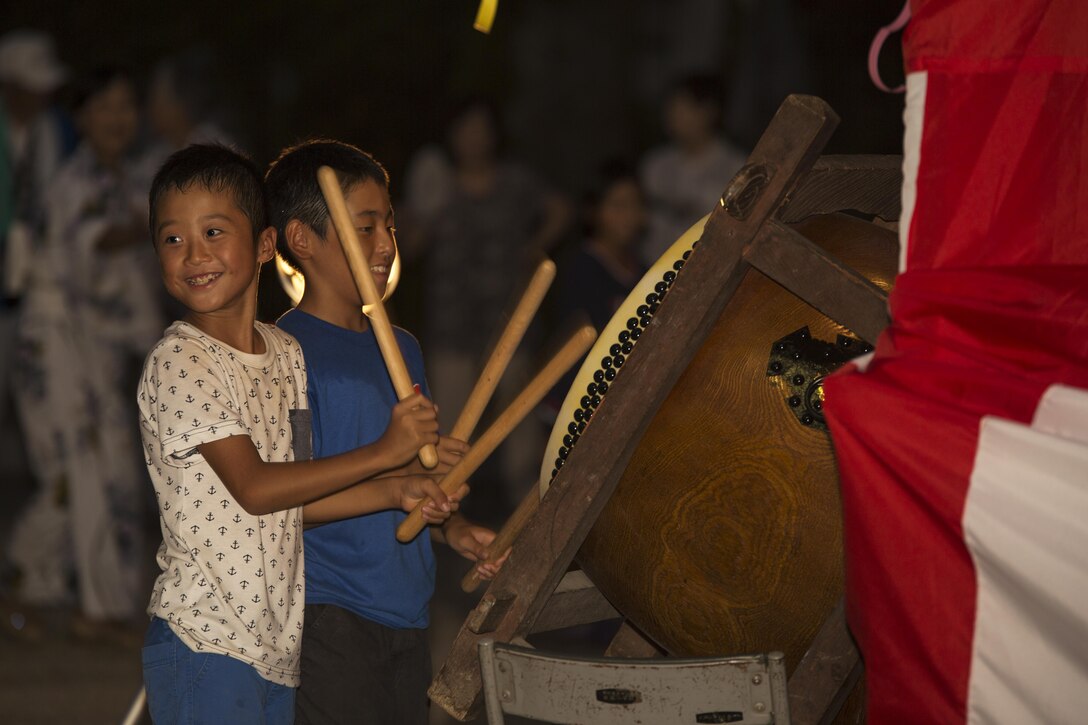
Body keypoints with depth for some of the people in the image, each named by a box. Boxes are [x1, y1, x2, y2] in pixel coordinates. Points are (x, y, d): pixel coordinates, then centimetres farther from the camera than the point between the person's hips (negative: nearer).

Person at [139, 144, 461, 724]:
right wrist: (383, 453, -14)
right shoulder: (177, 363, -12)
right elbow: (253, 488, -18)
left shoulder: (285, 354, 12)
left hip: (277, 647, 7)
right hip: (203, 643, -7)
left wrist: (396, 492, 0)